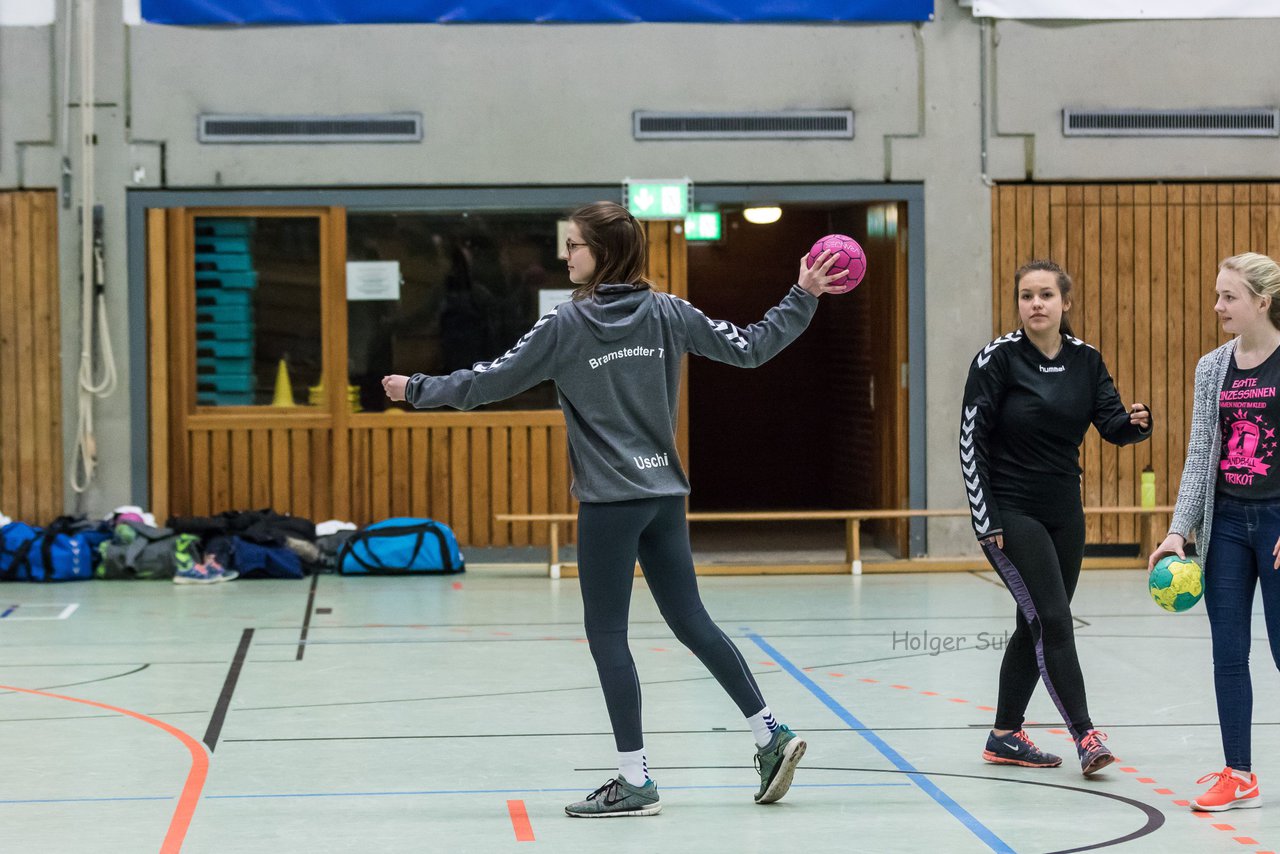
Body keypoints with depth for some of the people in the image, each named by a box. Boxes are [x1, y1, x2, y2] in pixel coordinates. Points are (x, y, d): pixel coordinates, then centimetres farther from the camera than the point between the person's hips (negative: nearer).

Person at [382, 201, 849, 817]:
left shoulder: (567, 325, -9)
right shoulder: (667, 313, 4)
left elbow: (492, 382, -5)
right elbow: (750, 348, 5)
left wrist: (417, 390, 7)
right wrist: (804, 298, 15)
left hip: (610, 501, -6)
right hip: (665, 494, 6)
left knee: (606, 634, 2)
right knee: (691, 621, 16)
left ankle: (635, 782, 2)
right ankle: (770, 735, 14)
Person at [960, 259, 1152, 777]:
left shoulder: (1086, 360, 3)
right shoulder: (998, 358, -11)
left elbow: (1112, 424, -4)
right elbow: (972, 440, -11)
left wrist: (1136, 422, -29)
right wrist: (984, 520, -15)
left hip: (1064, 513, 6)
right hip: (1010, 514, -6)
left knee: (1037, 625, 11)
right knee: (1053, 621, -13)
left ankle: (1005, 736, 22)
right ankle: (1085, 736, -13)